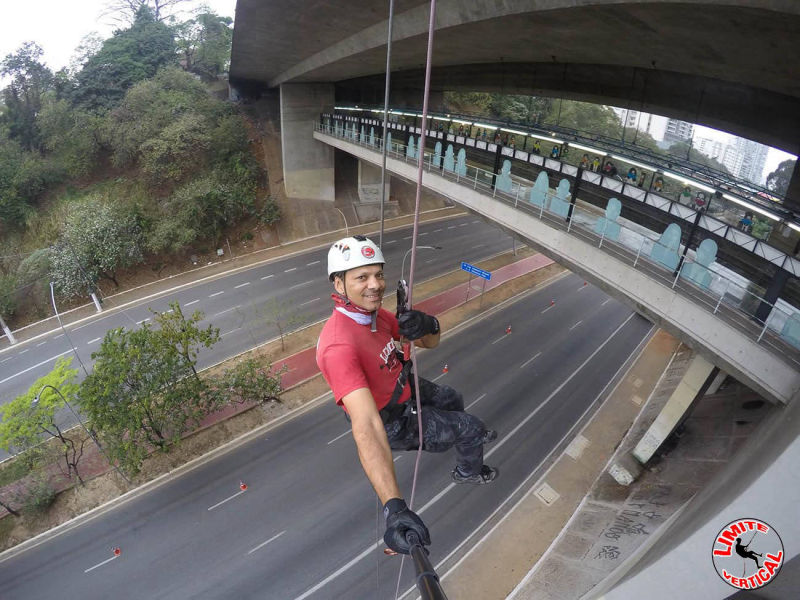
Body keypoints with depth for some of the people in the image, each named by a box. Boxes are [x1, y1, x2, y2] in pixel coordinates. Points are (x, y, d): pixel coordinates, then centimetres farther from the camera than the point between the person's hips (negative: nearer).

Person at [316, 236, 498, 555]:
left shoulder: (373, 313, -14)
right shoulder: (339, 345, -40)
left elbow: (430, 343, -4)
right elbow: (366, 427, -49)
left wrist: (428, 326, -29)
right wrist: (394, 507, -55)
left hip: (404, 388, 7)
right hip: (394, 422, -7)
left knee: (452, 399, 29)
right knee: (470, 427, 7)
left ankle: (469, 436, 65)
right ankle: (469, 471, 42)